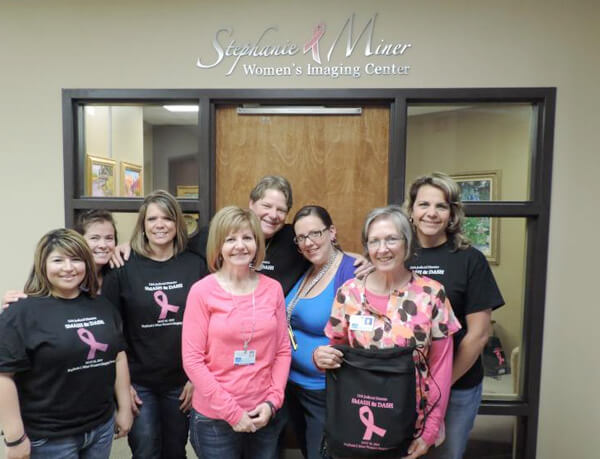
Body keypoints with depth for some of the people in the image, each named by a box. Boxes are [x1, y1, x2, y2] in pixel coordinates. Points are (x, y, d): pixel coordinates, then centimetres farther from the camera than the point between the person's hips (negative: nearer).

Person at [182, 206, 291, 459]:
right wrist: (231, 411, -12)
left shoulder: (273, 289, -2)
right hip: (214, 418, -2)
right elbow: (192, 359, -11)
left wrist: (272, 401, -7)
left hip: (264, 416, 3)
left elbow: (282, 351, 3)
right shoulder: (202, 291, -10)